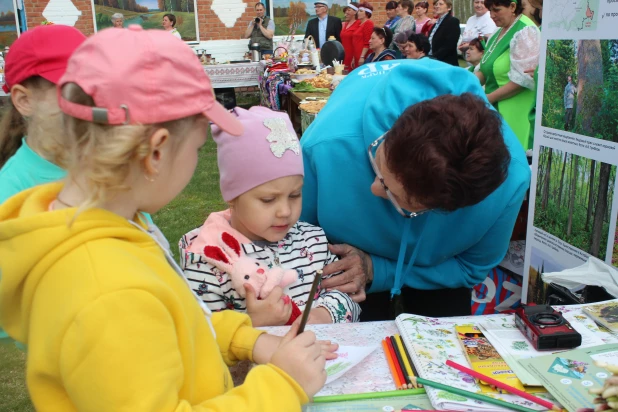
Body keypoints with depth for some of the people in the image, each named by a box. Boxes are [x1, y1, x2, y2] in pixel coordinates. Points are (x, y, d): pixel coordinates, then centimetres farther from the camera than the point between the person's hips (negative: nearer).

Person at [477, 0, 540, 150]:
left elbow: (523, 79, -19)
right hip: (496, 109, 8)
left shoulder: (525, 32, -12)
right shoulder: (499, 33, 14)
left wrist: (488, 98, -17)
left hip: (515, 112, -8)